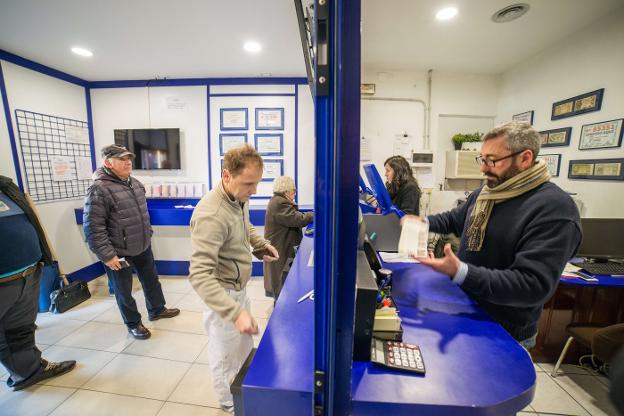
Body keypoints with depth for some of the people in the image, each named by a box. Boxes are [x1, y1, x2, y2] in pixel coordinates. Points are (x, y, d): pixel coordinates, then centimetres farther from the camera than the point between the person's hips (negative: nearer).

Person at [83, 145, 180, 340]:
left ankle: (157, 310, 43)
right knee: (124, 291, 13)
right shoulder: (99, 189, -20)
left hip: (143, 247, 7)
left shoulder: (135, 183, 5)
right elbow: (93, 227, -21)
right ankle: (133, 324, 33)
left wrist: (147, 234, 18)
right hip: (119, 252, -7)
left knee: (151, 280, 21)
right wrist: (107, 255, -21)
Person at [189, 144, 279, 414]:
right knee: (227, 355, 16)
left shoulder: (240, 198, -4)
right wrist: (235, 312, -42)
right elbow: (199, 275, -35)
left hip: (238, 288, 9)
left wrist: (262, 244, 1)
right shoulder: (211, 215, -32)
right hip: (222, 293, -8)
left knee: (244, 346, 28)